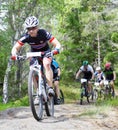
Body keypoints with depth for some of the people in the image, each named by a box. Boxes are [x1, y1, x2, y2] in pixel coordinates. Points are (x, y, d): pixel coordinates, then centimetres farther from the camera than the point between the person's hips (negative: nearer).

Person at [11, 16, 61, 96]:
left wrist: (56, 50, -54)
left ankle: (50, 88, -30)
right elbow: (15, 48, -19)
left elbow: (57, 44, -31)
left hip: (45, 52, -3)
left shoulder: (44, 33, -31)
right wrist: (14, 54, -42)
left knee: (46, 64, -32)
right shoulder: (26, 37, -25)